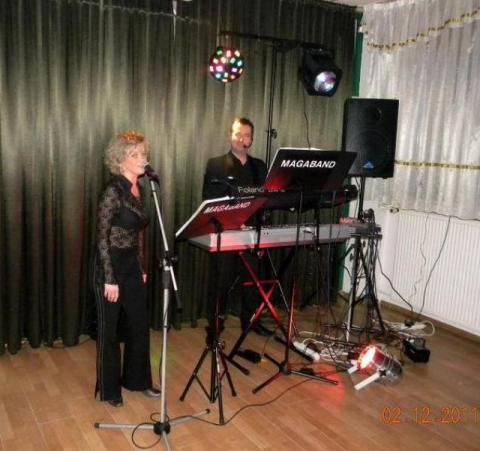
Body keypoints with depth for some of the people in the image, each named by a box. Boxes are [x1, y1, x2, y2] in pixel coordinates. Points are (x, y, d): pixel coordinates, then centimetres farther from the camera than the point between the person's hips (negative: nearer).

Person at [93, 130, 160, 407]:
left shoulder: (138, 189, 7)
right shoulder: (113, 191, -18)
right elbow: (102, 237, -18)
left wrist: (142, 269, 15)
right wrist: (109, 279, -18)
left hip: (133, 265, 8)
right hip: (112, 266, -8)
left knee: (140, 325, 15)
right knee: (110, 330, 7)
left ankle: (137, 379, 33)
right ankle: (109, 389, 25)